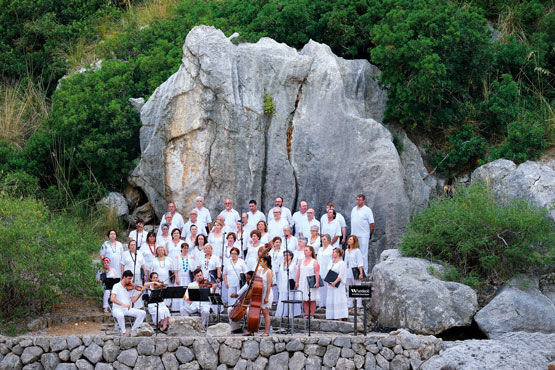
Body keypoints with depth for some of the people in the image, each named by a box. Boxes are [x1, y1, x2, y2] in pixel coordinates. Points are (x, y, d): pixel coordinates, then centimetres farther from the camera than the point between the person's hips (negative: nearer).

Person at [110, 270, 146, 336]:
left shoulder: (130, 288, 11)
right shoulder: (117, 286, -5)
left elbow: (133, 300, 6)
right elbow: (112, 299, -18)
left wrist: (141, 292, -5)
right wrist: (123, 304, -31)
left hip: (128, 309, 5)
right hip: (117, 308, -5)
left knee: (143, 313, -15)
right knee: (120, 315, -40)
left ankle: (133, 330, -8)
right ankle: (123, 332, -19)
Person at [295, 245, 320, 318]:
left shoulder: (314, 262, 0)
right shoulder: (302, 262, 15)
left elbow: (317, 273, -9)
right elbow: (298, 273, 15)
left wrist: (317, 282, -18)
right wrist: (297, 282, 8)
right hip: (303, 283, 5)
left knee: (312, 300, -3)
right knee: (305, 300, 3)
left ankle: (312, 315, -1)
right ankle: (306, 314, 6)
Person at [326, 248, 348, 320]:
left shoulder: (342, 263, -5)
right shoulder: (331, 262, 17)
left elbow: (341, 275, -13)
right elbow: (327, 273, 13)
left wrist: (335, 282, -20)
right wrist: (328, 281, -4)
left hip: (338, 285, -7)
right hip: (330, 285, 7)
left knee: (338, 300, -9)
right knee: (330, 300, 4)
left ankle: (340, 318, -11)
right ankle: (330, 318, 7)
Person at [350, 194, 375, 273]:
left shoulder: (367, 210, -5)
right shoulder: (354, 209, 15)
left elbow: (372, 223, -6)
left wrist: (369, 234, -3)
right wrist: (352, 233, 15)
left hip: (363, 236, -7)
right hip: (354, 235, 7)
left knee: (363, 255, -6)